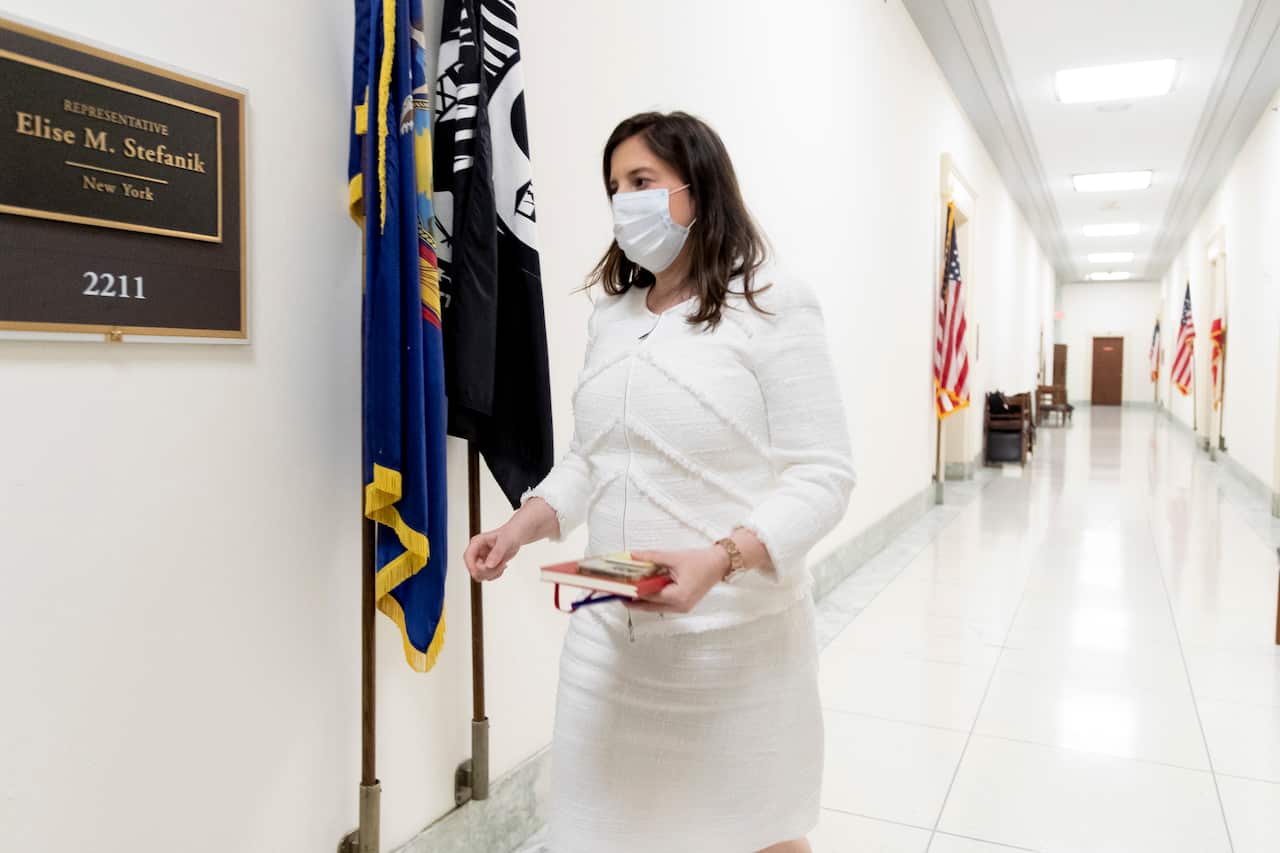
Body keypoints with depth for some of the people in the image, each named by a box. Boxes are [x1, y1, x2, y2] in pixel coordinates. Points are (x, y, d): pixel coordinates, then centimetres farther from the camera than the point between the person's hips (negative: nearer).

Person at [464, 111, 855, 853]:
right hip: (608, 633, 5)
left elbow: (823, 474, -14)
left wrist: (720, 560, -27)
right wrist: (525, 525, -4)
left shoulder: (773, 306, -10)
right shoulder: (611, 315, 9)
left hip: (737, 639, -4)